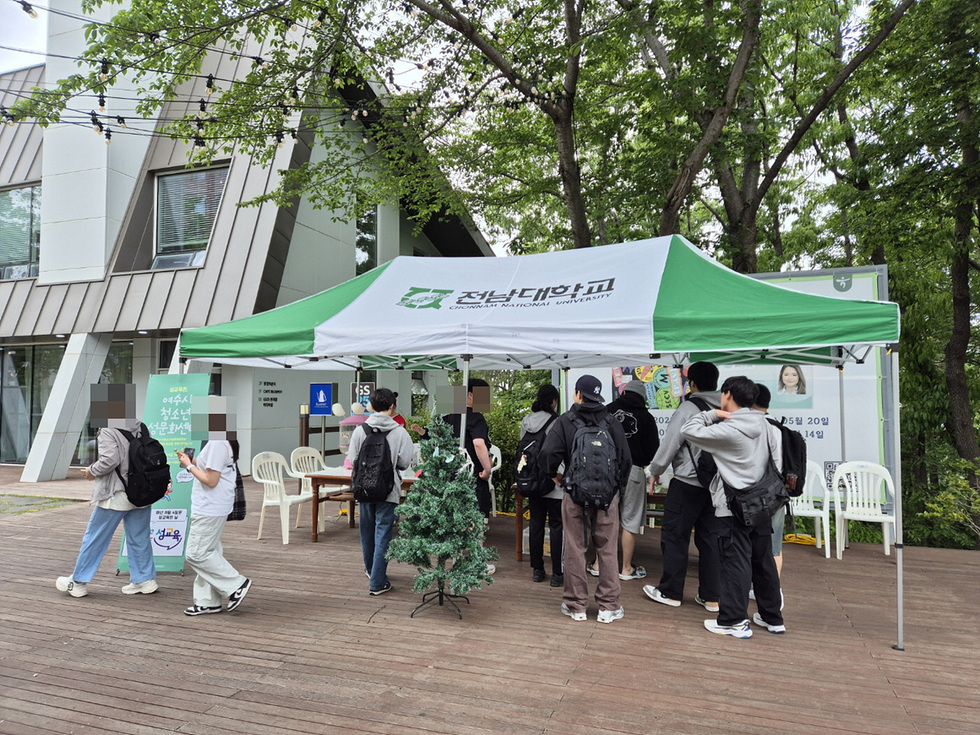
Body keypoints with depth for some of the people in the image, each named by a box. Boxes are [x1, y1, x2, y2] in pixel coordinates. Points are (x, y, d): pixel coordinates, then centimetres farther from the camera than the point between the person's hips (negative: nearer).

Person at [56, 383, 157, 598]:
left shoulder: (107, 431, -14)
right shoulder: (140, 427, 6)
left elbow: (109, 460, -22)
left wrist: (92, 471, -5)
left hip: (115, 495, -6)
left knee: (94, 539, 9)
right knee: (140, 539, 13)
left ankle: (78, 582, 22)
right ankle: (145, 580, 17)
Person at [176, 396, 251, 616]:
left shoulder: (217, 444, -20)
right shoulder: (222, 441, 13)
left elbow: (211, 480, -21)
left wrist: (189, 466, -10)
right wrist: (192, 461, 7)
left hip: (210, 509, -11)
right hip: (210, 507, 11)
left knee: (196, 554, -3)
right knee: (207, 552, 14)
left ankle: (236, 584, 4)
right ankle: (207, 601, 22)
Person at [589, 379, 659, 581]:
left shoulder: (608, 410, 4)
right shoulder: (646, 417, 1)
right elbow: (653, 450, 3)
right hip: (633, 471, -2)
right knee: (630, 521, 8)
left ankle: (599, 564, 20)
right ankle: (626, 568, 17)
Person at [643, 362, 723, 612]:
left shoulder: (689, 408, -13)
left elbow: (670, 443, -11)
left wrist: (655, 472, 2)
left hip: (687, 484, -6)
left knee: (674, 537, 6)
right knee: (710, 539, 13)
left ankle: (670, 592, 15)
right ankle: (711, 596, 18)